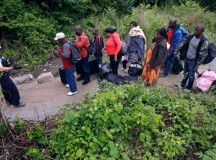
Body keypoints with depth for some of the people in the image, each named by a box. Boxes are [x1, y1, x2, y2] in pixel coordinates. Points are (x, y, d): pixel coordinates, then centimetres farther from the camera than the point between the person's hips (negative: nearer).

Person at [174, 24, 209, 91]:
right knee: (185, 73, 23)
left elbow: (203, 55, -19)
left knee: (191, 75, 13)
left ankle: (188, 88, 36)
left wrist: (197, 65, -18)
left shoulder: (204, 41, -23)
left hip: (193, 61, -5)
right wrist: (177, 50, -8)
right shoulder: (192, 36, -6)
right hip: (187, 58, 5)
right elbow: (183, 42, 3)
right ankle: (182, 84, 45)